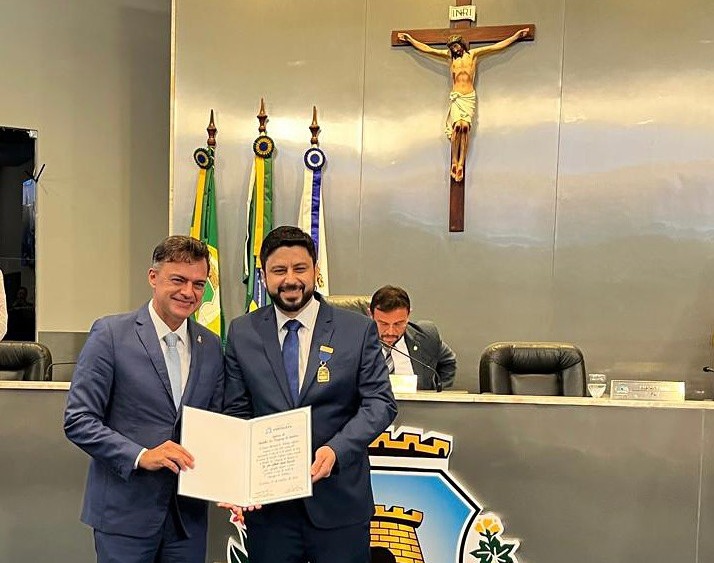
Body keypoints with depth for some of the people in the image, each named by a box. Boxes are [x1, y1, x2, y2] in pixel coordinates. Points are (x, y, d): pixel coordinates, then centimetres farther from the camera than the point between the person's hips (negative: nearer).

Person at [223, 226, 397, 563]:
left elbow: (381, 403, -5)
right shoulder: (242, 334, 2)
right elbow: (236, 413, 4)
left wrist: (336, 449, -20)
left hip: (339, 500, -1)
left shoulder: (358, 330, -3)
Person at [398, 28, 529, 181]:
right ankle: (454, 162, -19)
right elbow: (426, 49, 18)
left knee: (465, 126, -21)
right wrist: (410, 39, 19)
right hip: (456, 96, 1)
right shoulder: (450, 56, 15)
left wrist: (516, 36, 10)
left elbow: (498, 46, 12)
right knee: (457, 126, -22)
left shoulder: (473, 54, 12)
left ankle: (461, 164, -25)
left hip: (469, 96, -1)